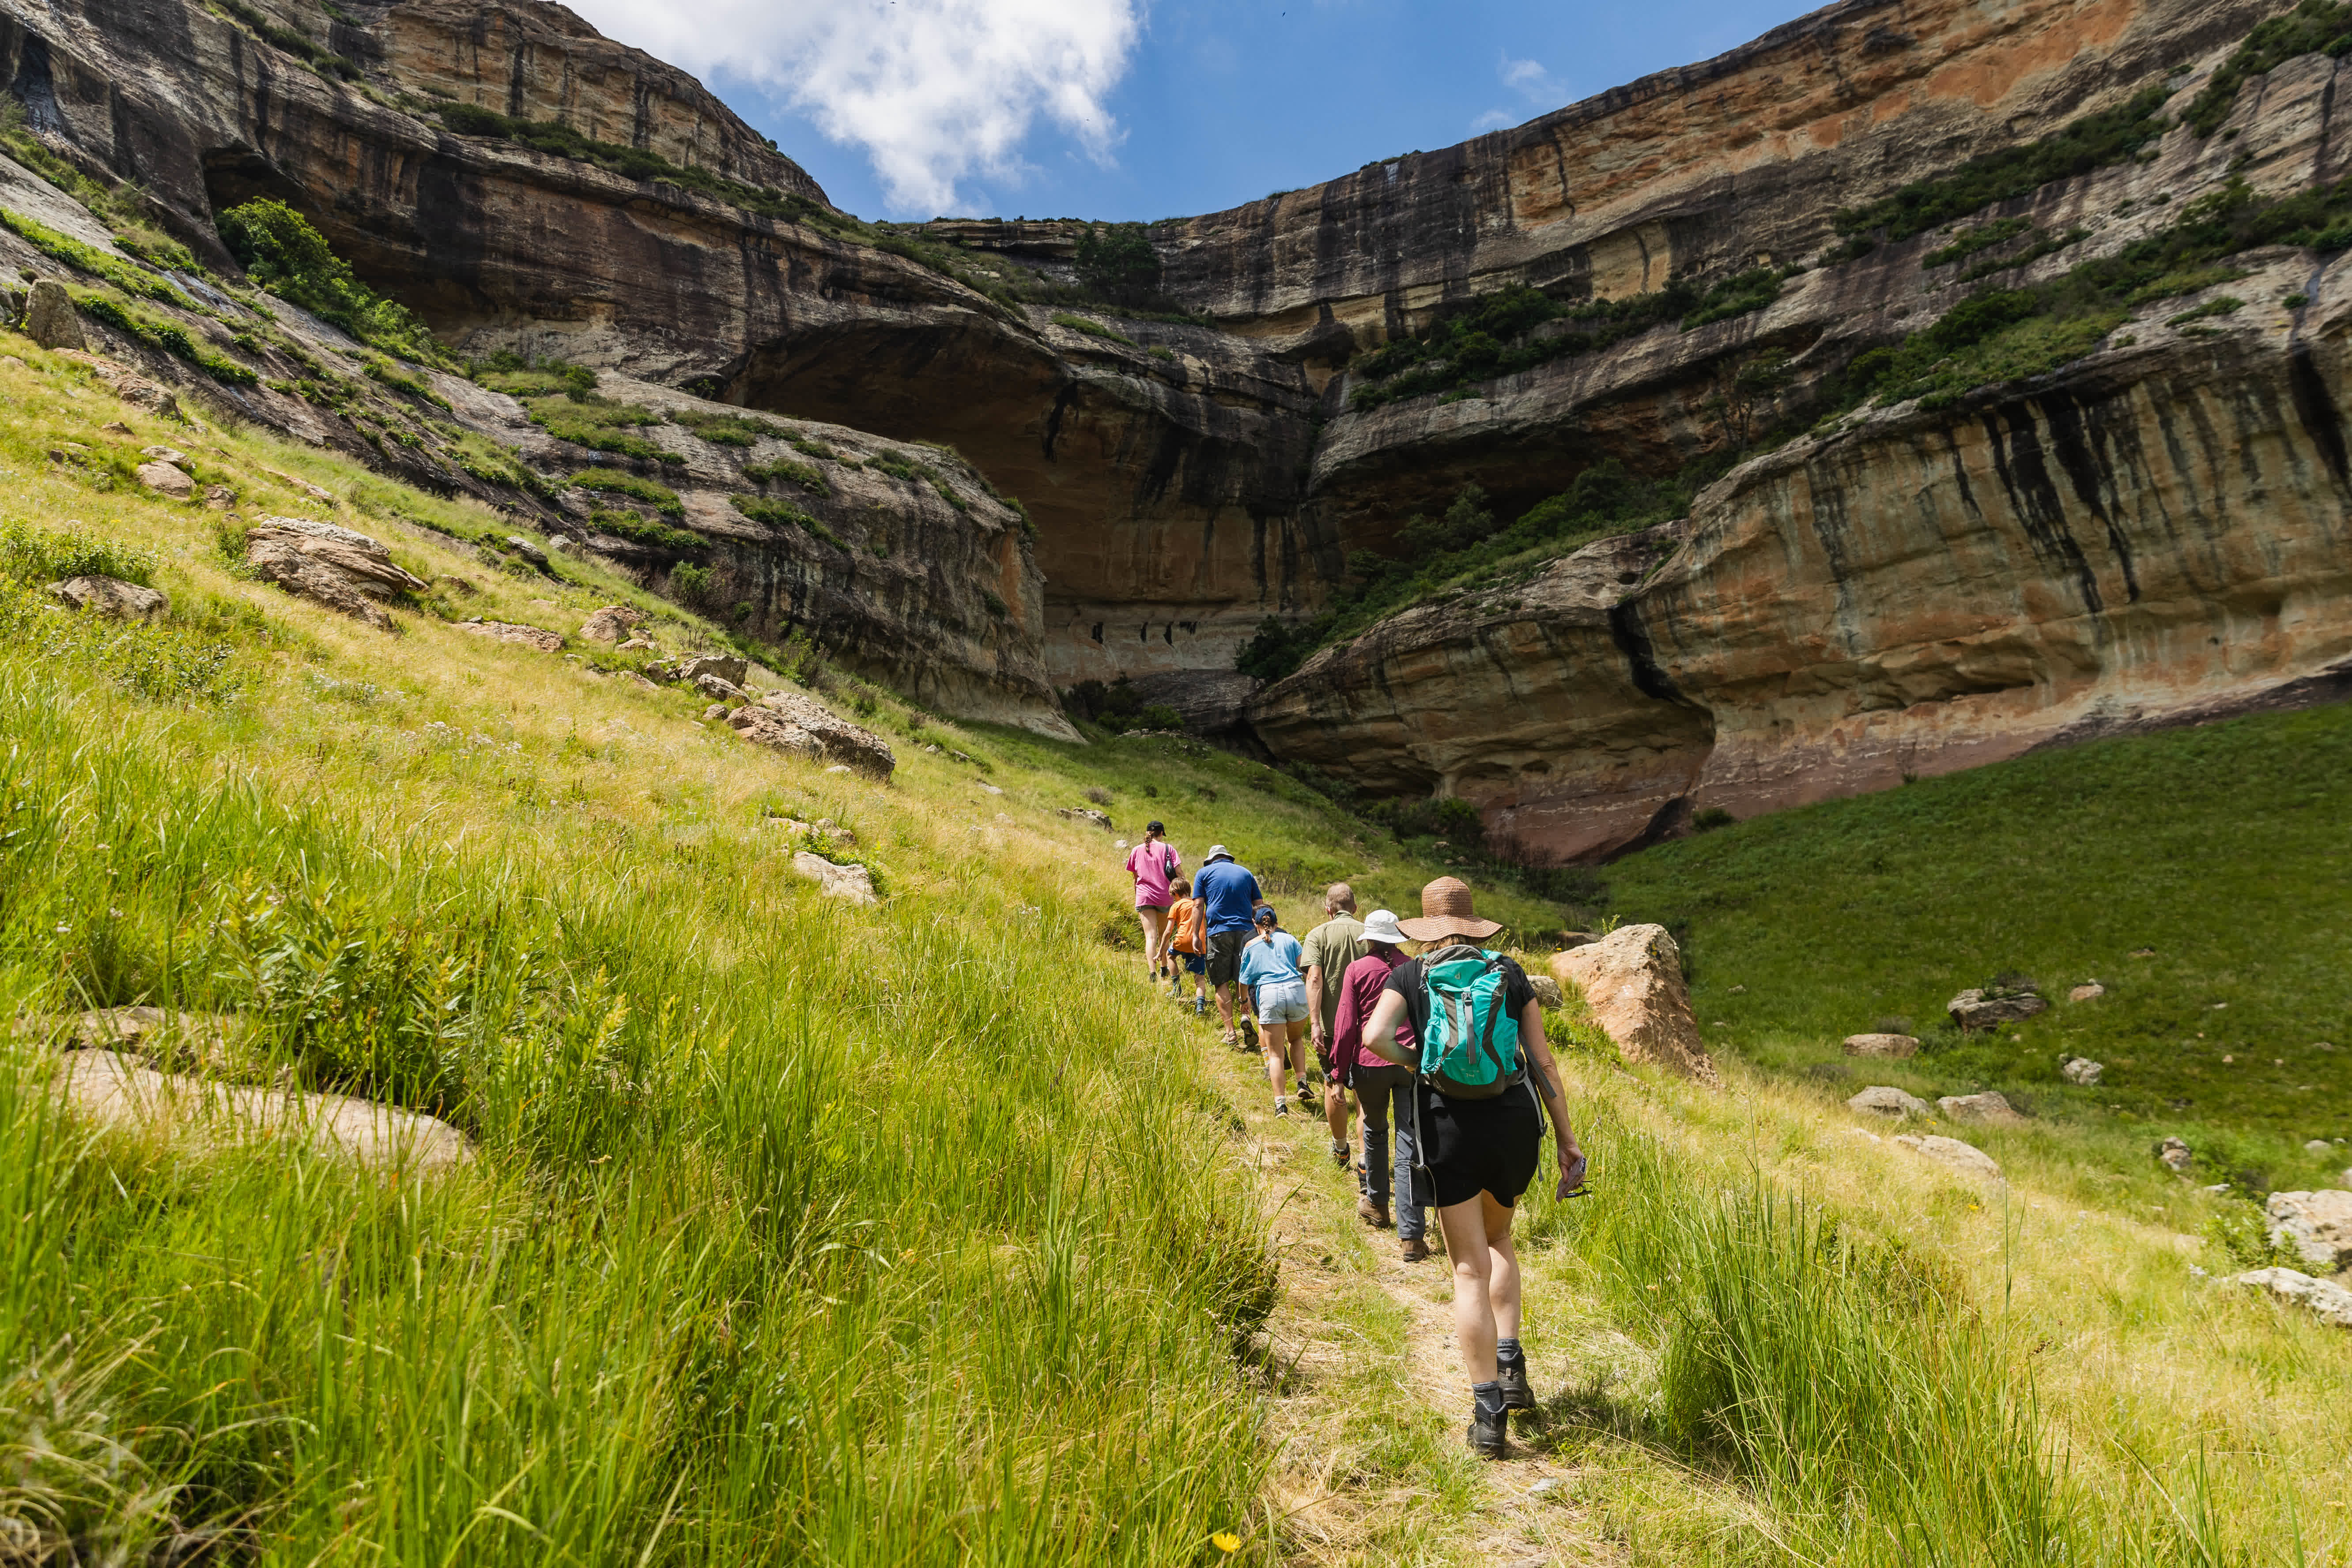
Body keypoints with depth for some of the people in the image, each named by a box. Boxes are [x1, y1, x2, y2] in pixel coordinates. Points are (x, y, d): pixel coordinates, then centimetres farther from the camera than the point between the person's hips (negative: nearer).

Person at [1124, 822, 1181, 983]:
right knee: (1164, 934, 19)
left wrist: (1137, 901, 24)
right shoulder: (1168, 849, 3)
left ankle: (1153, 972, -24)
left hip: (1144, 896, 0)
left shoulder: (1137, 851, 9)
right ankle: (1164, 969, 33)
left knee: (1151, 936, -7)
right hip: (1165, 897, 0)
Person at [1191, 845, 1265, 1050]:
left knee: (1221, 983, 3)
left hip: (1219, 931, -2)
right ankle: (1246, 1015, -13)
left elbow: (1199, 905, 2)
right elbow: (1259, 905, 14)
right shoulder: (1246, 872, 18)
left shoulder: (1205, 873, 10)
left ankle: (1230, 1033, -2)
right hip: (1246, 931, 2)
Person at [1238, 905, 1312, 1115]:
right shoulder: (1289, 939, 16)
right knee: (1296, 1038, 28)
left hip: (1269, 994, -1)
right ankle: (1303, 1083, 16)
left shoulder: (1250, 946, 16)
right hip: (1296, 990, 1)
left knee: (1276, 1054, 3)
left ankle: (1280, 1103, -5)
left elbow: (1244, 980, 19)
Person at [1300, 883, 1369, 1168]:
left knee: (1333, 1086, 17)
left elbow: (1315, 978, -16)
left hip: (1331, 1024, -1)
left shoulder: (1318, 935, -3)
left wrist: (1315, 1023, -19)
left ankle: (1340, 1150, 31)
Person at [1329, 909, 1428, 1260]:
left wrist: (1339, 1072, 4)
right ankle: (1411, 1237, -4)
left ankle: (1376, 1204, 40)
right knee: (1410, 1146, -1)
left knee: (1375, 1130, 24)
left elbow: (1345, 1026, -3)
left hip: (1370, 1063, -1)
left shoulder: (1357, 970, -1)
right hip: (1413, 1063, 1)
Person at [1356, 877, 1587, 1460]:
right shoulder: (1510, 973, 8)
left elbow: (1375, 1037, -15)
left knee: (1470, 1268, 6)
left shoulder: (1409, 975, 3)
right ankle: (1511, 1364, 21)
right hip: (1516, 1121, 3)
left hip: (1451, 1128, -2)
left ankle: (1489, 1413, 5)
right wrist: (1567, 1139, 9)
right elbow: (1543, 1062, 5)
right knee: (1497, 1239, 28)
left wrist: (1415, 1063, 5)